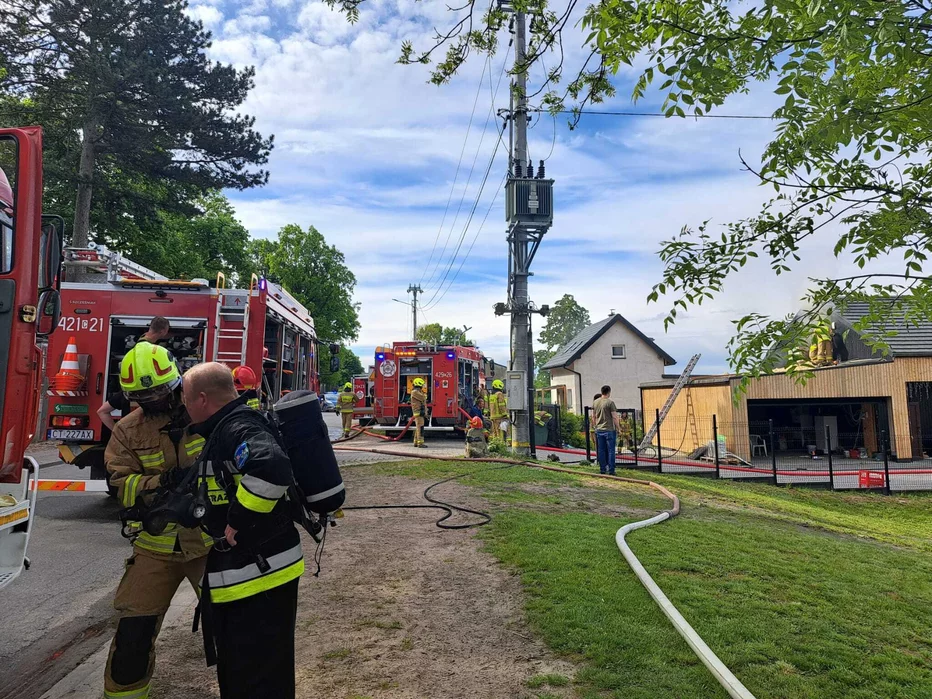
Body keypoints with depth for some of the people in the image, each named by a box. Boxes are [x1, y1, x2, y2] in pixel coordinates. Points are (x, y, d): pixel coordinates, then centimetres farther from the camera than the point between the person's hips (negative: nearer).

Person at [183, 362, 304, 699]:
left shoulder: (238, 426, -20)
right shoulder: (226, 427, 13)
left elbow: (270, 469, -39)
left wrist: (238, 522, -28)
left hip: (259, 573, -11)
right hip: (239, 573, 11)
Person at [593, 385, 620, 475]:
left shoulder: (596, 402, 8)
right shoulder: (610, 402, -10)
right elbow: (615, 417, -11)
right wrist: (617, 428, -1)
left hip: (599, 430, 5)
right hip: (609, 430, -5)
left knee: (601, 451, 9)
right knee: (610, 451, 1)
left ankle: (602, 469, 14)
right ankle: (611, 470, 2)